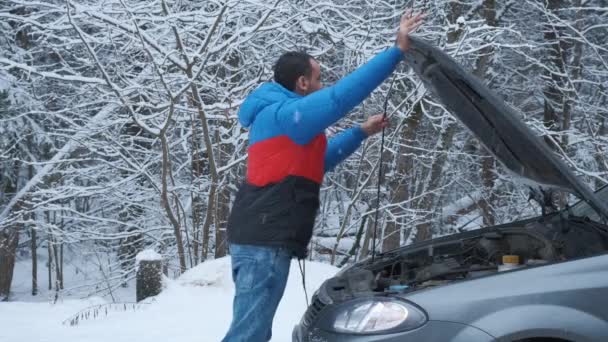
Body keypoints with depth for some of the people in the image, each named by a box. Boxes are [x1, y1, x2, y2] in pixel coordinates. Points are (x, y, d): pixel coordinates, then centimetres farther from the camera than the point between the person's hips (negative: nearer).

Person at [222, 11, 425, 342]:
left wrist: (362, 133, 36)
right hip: (265, 242, -11)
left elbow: (317, 159, 36)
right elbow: (342, 96, -20)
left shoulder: (277, 120, 24)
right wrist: (397, 50, -17)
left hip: (260, 239, 11)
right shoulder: (285, 114, -11)